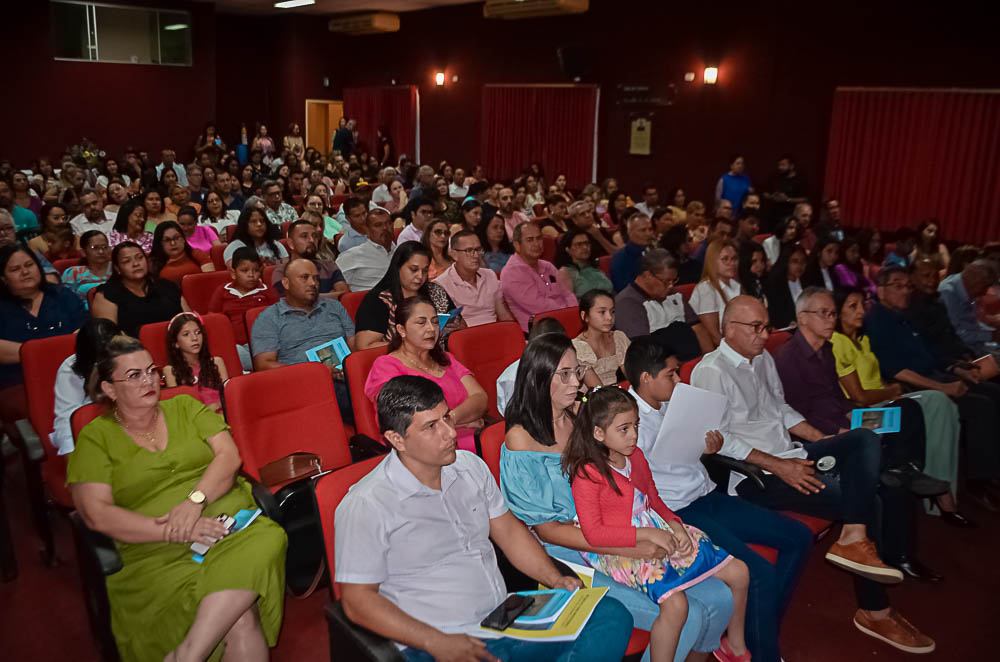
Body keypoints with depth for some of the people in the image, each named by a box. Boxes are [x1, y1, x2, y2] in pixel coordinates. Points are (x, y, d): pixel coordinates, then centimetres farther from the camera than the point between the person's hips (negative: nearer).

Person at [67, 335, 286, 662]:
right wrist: (174, 531, -14)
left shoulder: (185, 407, 16)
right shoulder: (95, 437, 8)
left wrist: (195, 500, -15)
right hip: (158, 553, -3)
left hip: (231, 524, 4)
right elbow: (96, 513, -4)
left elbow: (229, 456, 5)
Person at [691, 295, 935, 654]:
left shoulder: (763, 358, 16)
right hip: (754, 474, -9)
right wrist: (778, 466, -21)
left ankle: (853, 539, -17)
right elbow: (718, 439, -19)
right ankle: (874, 611, -2)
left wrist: (827, 441, 11)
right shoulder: (711, 371, -13)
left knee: (865, 439, -10)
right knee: (867, 503, -16)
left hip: (789, 457, 9)